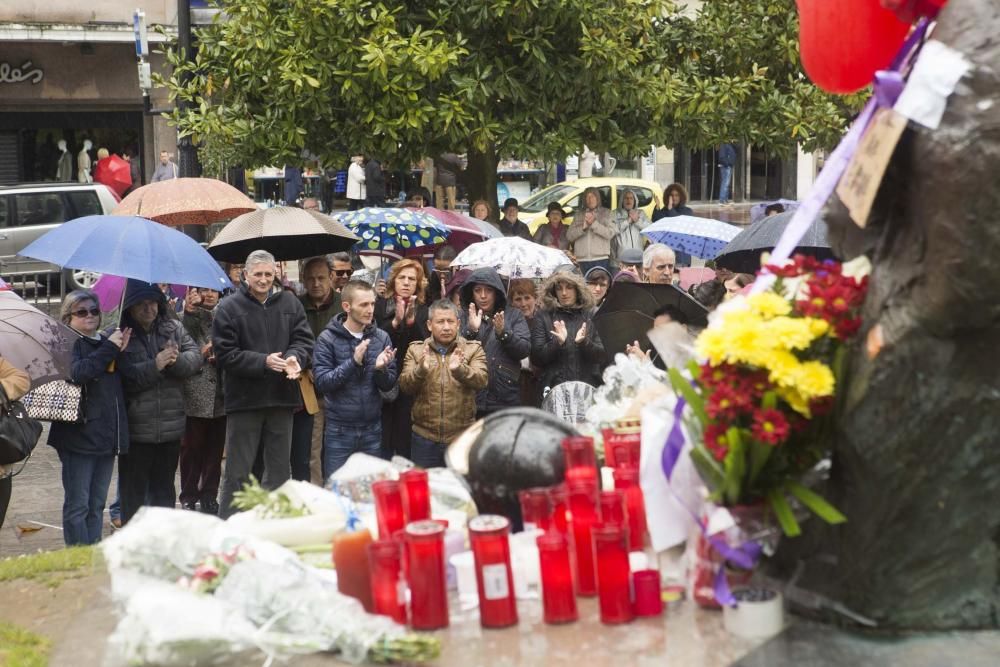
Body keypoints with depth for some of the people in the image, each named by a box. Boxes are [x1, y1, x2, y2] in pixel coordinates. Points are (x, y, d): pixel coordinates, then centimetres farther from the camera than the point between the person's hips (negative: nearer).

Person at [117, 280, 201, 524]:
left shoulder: (173, 327, 6)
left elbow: (195, 355, -2)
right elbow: (124, 377, -17)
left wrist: (176, 360, -21)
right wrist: (155, 366, -24)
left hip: (171, 426, 4)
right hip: (135, 428, -4)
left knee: (164, 487, 17)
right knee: (134, 490, 6)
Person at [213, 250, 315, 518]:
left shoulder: (290, 303, 6)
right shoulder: (229, 308, -4)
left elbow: (304, 340, 3)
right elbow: (224, 354, -9)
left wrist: (295, 358, -19)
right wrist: (263, 362, -20)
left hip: (281, 397, 4)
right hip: (244, 398, -3)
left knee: (279, 470, 13)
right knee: (237, 473, 3)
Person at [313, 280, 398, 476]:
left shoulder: (381, 338, 3)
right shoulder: (328, 339, -6)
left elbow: (389, 385, 4)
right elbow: (321, 382, -13)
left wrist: (381, 368, -17)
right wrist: (353, 362, -23)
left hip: (372, 429, 3)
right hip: (339, 430, -3)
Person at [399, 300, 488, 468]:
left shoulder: (473, 349, 3)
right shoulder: (416, 350, 7)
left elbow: (481, 380, -13)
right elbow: (404, 386, -4)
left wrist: (459, 369, -33)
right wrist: (421, 370, -25)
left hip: (462, 437, -1)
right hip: (425, 437, 1)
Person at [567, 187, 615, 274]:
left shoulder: (605, 213, 8)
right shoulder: (578, 214, 15)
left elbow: (610, 233, -5)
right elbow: (569, 236, 7)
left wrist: (594, 223, -11)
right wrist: (583, 227, -8)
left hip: (600, 258, -2)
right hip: (582, 259, 2)